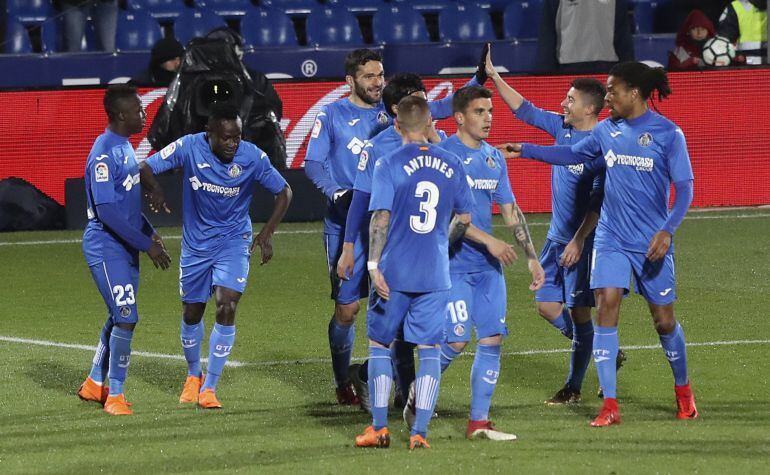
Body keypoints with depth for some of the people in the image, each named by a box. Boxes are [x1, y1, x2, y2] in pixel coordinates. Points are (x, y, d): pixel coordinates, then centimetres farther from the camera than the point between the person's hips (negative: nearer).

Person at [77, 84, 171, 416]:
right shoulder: (104, 154, -20)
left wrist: (149, 233, 15)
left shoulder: (125, 148, 11)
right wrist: (146, 245, -21)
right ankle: (114, 395, -2)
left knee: (119, 317, 16)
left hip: (126, 247, 10)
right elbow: (107, 210, -24)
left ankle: (95, 384, 29)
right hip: (106, 248, -10)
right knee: (126, 318, -11)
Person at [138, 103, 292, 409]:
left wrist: (267, 232, -13)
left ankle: (209, 387, -7)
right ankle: (193, 375, 39)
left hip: (234, 241, -1)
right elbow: (145, 168, -10)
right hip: (195, 243, 1)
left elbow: (283, 192, -2)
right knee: (191, 313, 12)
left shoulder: (252, 157, -15)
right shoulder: (189, 148, -15)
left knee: (227, 308, -17)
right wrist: (155, 190, -32)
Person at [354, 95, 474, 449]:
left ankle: (379, 428, 9)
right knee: (428, 350, 6)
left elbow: (381, 218, -13)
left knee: (379, 344, 11)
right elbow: (465, 218, 10)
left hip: (393, 273, -2)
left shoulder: (389, 165, -7)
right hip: (435, 274, 2)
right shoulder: (452, 165, 3)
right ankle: (420, 431, 0)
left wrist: (374, 264, -12)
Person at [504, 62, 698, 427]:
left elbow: (684, 188, -9)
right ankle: (609, 406, -10)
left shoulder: (667, 133, -9)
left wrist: (668, 230, -20)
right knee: (606, 307, -11)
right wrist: (526, 150, 15)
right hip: (611, 240, 3)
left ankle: (683, 390, 32)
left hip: (652, 243, -3)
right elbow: (572, 154, 21)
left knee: (664, 319, 5)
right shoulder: (607, 130, 4)